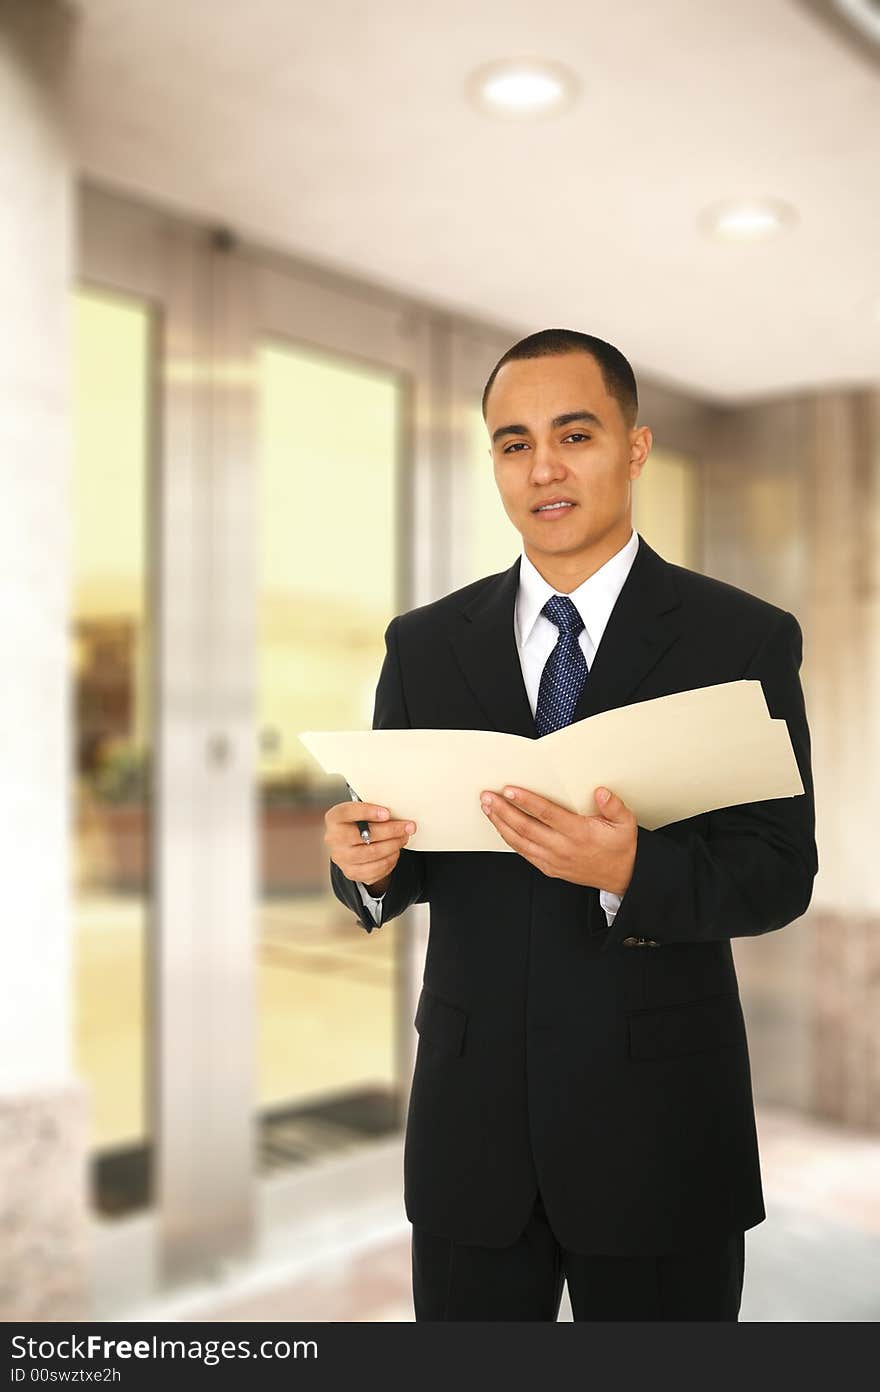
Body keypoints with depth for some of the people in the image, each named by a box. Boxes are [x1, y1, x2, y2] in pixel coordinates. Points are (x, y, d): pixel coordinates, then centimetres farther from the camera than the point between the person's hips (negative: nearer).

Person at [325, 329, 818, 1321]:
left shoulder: (745, 639, -4)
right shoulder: (424, 644, 4)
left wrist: (632, 872, -27)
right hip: (470, 1121, 3)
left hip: (658, 1127, -2)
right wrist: (367, 862, -16)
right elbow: (402, 868, 7)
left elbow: (781, 872, -9)